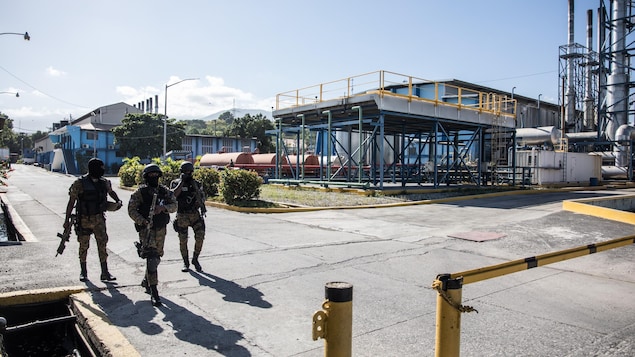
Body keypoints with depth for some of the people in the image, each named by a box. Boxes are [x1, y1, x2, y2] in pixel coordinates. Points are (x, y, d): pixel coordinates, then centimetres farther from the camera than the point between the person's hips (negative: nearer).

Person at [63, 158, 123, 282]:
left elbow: (111, 192, 23)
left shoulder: (104, 182, 2)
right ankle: (83, 272, 26)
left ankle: (105, 273, 4)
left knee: (102, 244, -1)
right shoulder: (79, 183, -11)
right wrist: (67, 220, -7)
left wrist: (118, 201, 5)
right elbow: (71, 202, -7)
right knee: (84, 246, 9)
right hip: (84, 219, -3)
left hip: (99, 219, 3)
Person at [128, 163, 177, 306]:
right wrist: (142, 221, -21)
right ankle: (154, 292, -10)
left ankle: (146, 281, 39)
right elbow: (131, 210, -8)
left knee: (157, 257, 16)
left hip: (161, 229, 5)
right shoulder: (140, 192, -5)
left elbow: (174, 206, -2)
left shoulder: (164, 190, 6)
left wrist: (163, 208, -22)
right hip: (146, 229, -5)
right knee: (151, 258, -12)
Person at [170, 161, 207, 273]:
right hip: (182, 216, -1)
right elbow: (173, 194, -18)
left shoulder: (196, 184, 7)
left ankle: (195, 259, 7)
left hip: (195, 214, 1)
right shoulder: (175, 183, 0)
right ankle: (185, 263, 21)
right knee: (183, 241, 5)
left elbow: (202, 197, 14)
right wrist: (182, 181, -17)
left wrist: (202, 206, -6)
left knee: (200, 236, -12)